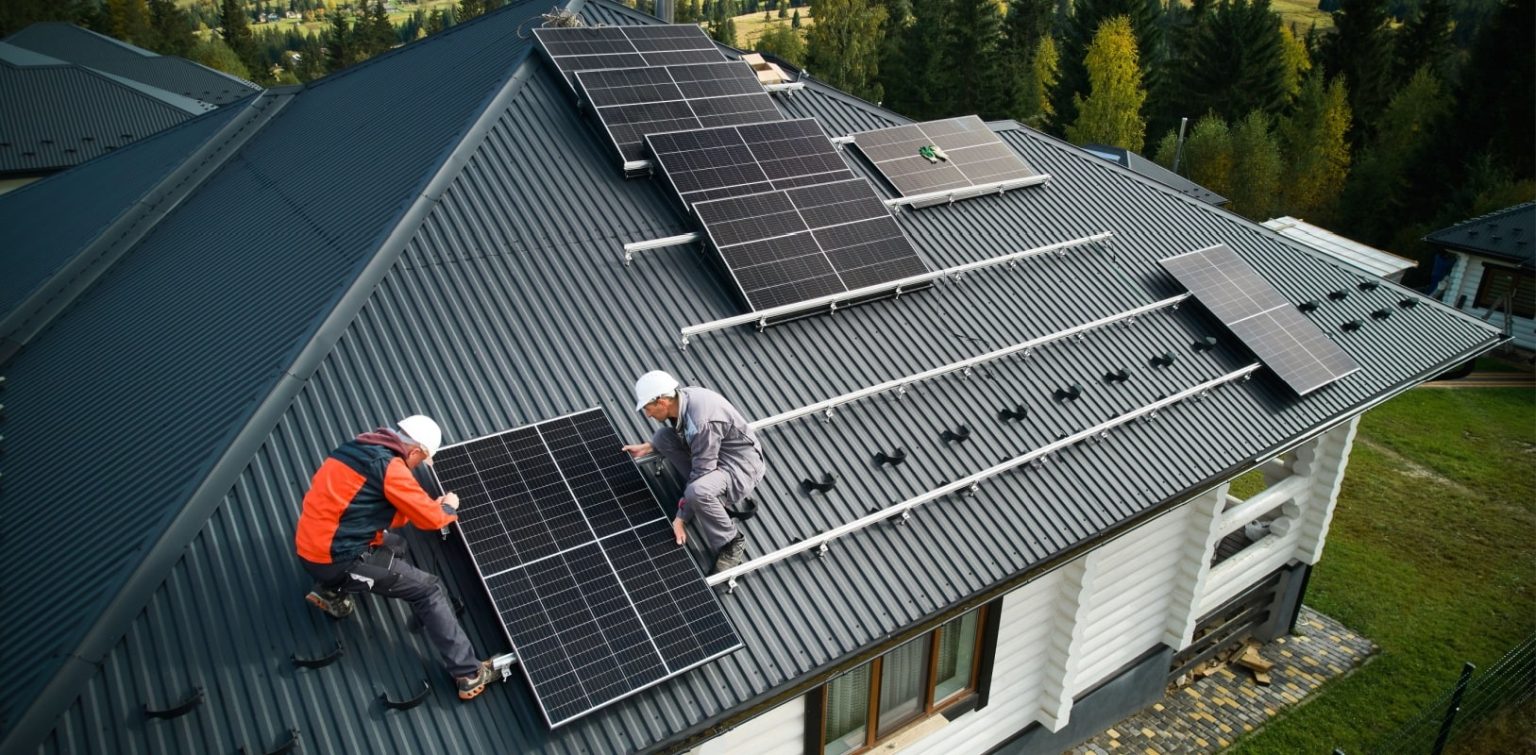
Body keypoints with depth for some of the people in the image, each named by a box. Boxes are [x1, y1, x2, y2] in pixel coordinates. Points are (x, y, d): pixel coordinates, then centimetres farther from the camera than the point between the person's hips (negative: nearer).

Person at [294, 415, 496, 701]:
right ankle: (469, 675, -4)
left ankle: (331, 591, 16)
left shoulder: (361, 450, 11)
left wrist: (432, 505, 17)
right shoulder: (388, 465, -16)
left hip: (312, 548, 9)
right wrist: (448, 508, 10)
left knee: (394, 543, 27)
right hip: (336, 559, -9)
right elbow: (429, 517, -10)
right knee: (429, 589, -4)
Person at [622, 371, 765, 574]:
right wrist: (647, 447, 13)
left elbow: (701, 473, -27)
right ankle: (707, 490, 4)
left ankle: (731, 543, -11)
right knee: (662, 435, 0)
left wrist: (681, 518, -20)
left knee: (697, 492, -36)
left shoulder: (702, 421, -33)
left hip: (741, 465, -9)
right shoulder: (678, 399, -7)